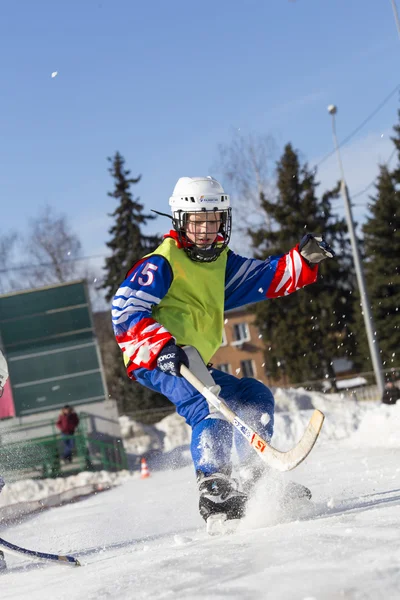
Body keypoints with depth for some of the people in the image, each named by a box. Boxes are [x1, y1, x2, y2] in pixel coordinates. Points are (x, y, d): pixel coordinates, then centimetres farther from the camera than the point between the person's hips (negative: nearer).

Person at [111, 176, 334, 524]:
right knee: (210, 408, -30)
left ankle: (256, 482, 7)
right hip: (153, 361, -9)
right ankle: (214, 493, -37)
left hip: (189, 363, 9)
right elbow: (125, 309, -17)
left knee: (256, 397, 12)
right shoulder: (162, 263, -7)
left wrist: (306, 258, 1)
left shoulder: (221, 262, 18)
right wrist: (163, 346, -32)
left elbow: (266, 278, 19)